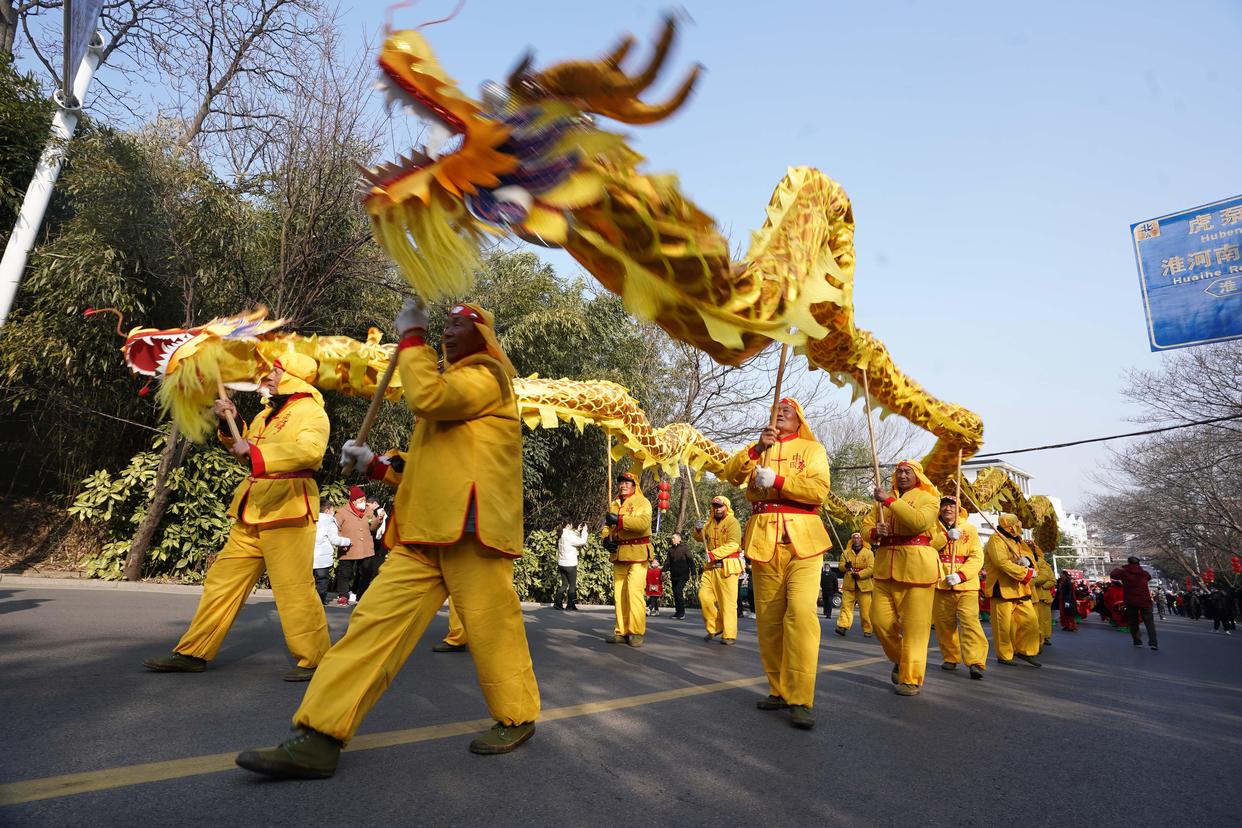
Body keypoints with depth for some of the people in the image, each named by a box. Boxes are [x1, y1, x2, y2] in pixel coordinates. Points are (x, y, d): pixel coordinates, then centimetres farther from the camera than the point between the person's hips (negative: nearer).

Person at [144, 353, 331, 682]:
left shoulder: (310, 411, -7)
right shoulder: (266, 413, 22)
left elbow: (309, 450, -26)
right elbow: (245, 452, 28)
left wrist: (257, 451, -34)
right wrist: (230, 425, 14)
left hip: (287, 509, -9)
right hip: (252, 511, 9)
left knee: (293, 587, -8)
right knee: (223, 579, 13)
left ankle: (314, 659, 4)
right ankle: (193, 653, 24)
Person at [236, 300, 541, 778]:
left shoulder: (487, 376, 0)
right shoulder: (451, 385, 28)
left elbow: (427, 397, -20)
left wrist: (411, 337, -6)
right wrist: (374, 463, 16)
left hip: (470, 527, -8)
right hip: (424, 533, 8)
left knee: (490, 628, 0)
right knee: (376, 620, -2)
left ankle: (517, 718, 21)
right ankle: (319, 738, -2)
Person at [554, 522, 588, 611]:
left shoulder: (562, 535, 7)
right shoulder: (569, 536, -19)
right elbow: (582, 541, -18)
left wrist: (577, 531, 16)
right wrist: (584, 531, -6)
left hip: (561, 564, 8)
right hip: (570, 564, -8)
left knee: (564, 584, 15)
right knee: (572, 585, 4)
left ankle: (557, 603, 11)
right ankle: (570, 606, 7)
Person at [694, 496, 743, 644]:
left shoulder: (732, 522, -7)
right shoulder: (710, 523, 16)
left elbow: (733, 545, -17)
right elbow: (699, 538, 25)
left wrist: (713, 554, -23)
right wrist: (698, 529, 1)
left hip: (727, 566, -7)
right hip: (711, 566, 7)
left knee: (728, 601, -5)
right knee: (704, 596, 2)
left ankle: (729, 635, 2)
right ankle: (715, 627, 17)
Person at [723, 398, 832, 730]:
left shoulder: (812, 448, 10)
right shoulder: (758, 449, 19)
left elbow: (819, 489, -5)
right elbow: (731, 474, 2)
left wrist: (776, 480, -13)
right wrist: (757, 448, -11)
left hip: (802, 540, -3)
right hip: (764, 540, 3)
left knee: (801, 612, -16)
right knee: (768, 618, 5)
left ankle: (800, 700, -12)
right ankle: (779, 689, 17)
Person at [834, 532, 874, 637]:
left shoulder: (869, 553, 4)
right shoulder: (846, 552, 12)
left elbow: (871, 568, -5)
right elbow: (840, 567, 9)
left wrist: (859, 574, -16)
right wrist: (845, 566, -14)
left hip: (864, 585, -2)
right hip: (849, 585, 2)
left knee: (865, 609, 0)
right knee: (846, 606, -7)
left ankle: (867, 630, 11)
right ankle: (842, 626, -12)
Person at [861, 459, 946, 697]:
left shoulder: (928, 498, 4)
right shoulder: (884, 498, 17)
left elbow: (919, 521, -18)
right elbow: (865, 528, 14)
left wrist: (890, 501, -20)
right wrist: (875, 531, -8)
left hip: (916, 566, -4)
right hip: (886, 567, 5)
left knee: (914, 624, -3)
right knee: (880, 621, 4)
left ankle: (911, 679, 7)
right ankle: (899, 659, 30)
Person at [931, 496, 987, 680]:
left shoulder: (969, 529, 5)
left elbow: (977, 557, -3)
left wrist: (961, 575, -17)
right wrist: (947, 536, -22)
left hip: (966, 584, -2)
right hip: (940, 583, 2)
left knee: (970, 620, -15)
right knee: (944, 623, 7)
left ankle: (976, 662, -15)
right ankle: (950, 658, 22)